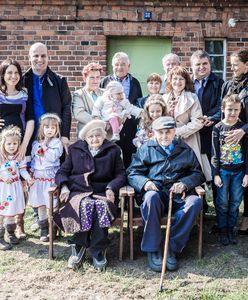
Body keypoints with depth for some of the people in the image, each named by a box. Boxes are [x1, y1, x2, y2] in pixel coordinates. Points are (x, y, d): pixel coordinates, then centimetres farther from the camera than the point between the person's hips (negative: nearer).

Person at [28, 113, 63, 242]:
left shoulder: (57, 143, -3)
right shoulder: (36, 143, 11)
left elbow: (53, 157, -15)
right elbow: (33, 158, 15)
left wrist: (44, 147, -10)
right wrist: (31, 173, 5)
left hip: (51, 177, -5)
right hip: (38, 177, 5)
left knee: (53, 204, -4)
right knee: (40, 204, 9)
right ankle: (44, 229, 20)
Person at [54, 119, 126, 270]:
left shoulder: (113, 150, 15)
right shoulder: (75, 149, 17)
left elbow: (121, 175, 10)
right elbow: (62, 172, 15)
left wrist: (111, 188, -9)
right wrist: (64, 187, -6)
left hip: (102, 192, 0)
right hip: (78, 191, 0)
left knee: (101, 207, -35)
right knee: (84, 206, -34)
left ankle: (98, 251, -22)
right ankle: (79, 247, -18)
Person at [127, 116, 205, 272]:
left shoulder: (185, 150, 18)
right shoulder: (146, 149, 13)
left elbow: (198, 173, 16)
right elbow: (133, 173, 9)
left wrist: (185, 183, -5)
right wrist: (144, 182, -14)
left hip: (179, 195, 2)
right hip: (156, 192, -1)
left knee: (195, 201, -31)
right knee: (151, 197, -38)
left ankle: (173, 248, -23)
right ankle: (152, 250, -27)